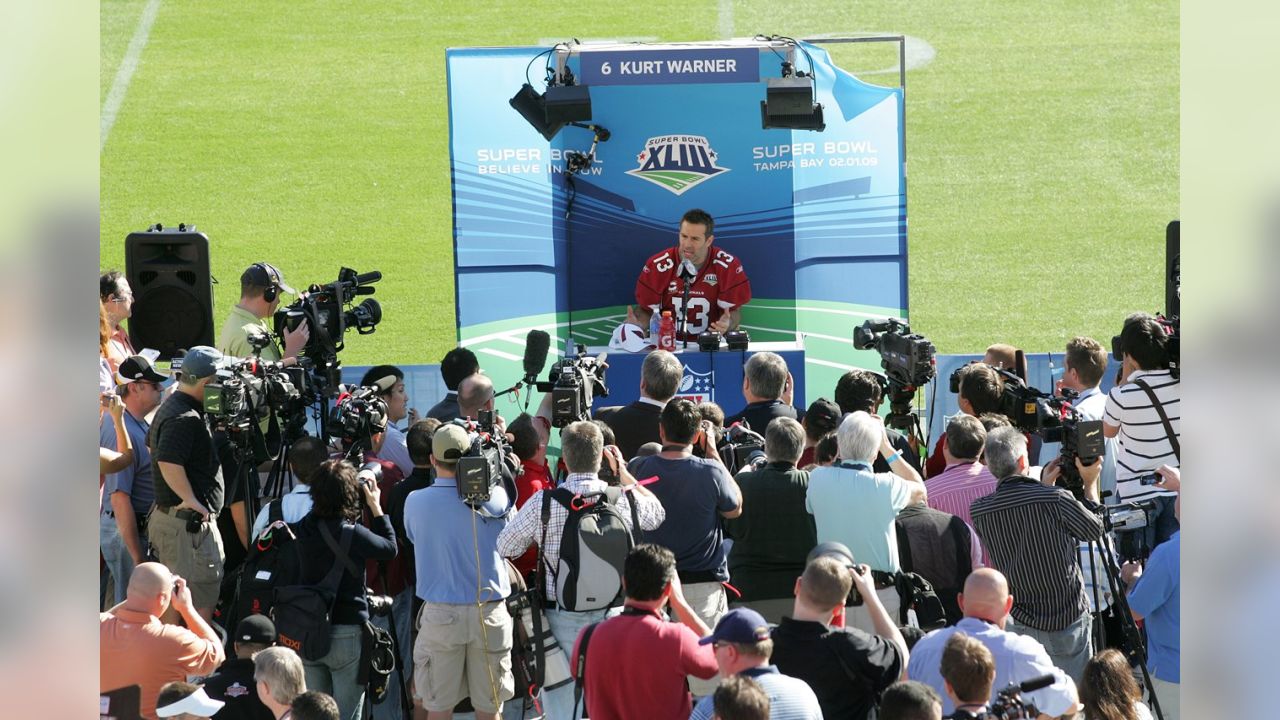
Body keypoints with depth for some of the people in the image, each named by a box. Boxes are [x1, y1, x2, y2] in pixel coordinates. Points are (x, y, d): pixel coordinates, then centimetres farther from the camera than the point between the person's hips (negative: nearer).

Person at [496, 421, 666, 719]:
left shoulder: (543, 502, -10)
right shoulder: (624, 499, -3)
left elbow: (505, 546, 2)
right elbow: (657, 513, 20)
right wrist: (622, 471, 24)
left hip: (562, 619, -2)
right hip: (610, 616, 2)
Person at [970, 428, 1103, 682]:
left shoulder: (980, 511, -6)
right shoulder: (1055, 499, -16)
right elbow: (1094, 530, 2)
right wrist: (1090, 484, 16)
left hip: (1018, 623, 2)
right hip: (1069, 620, -2)